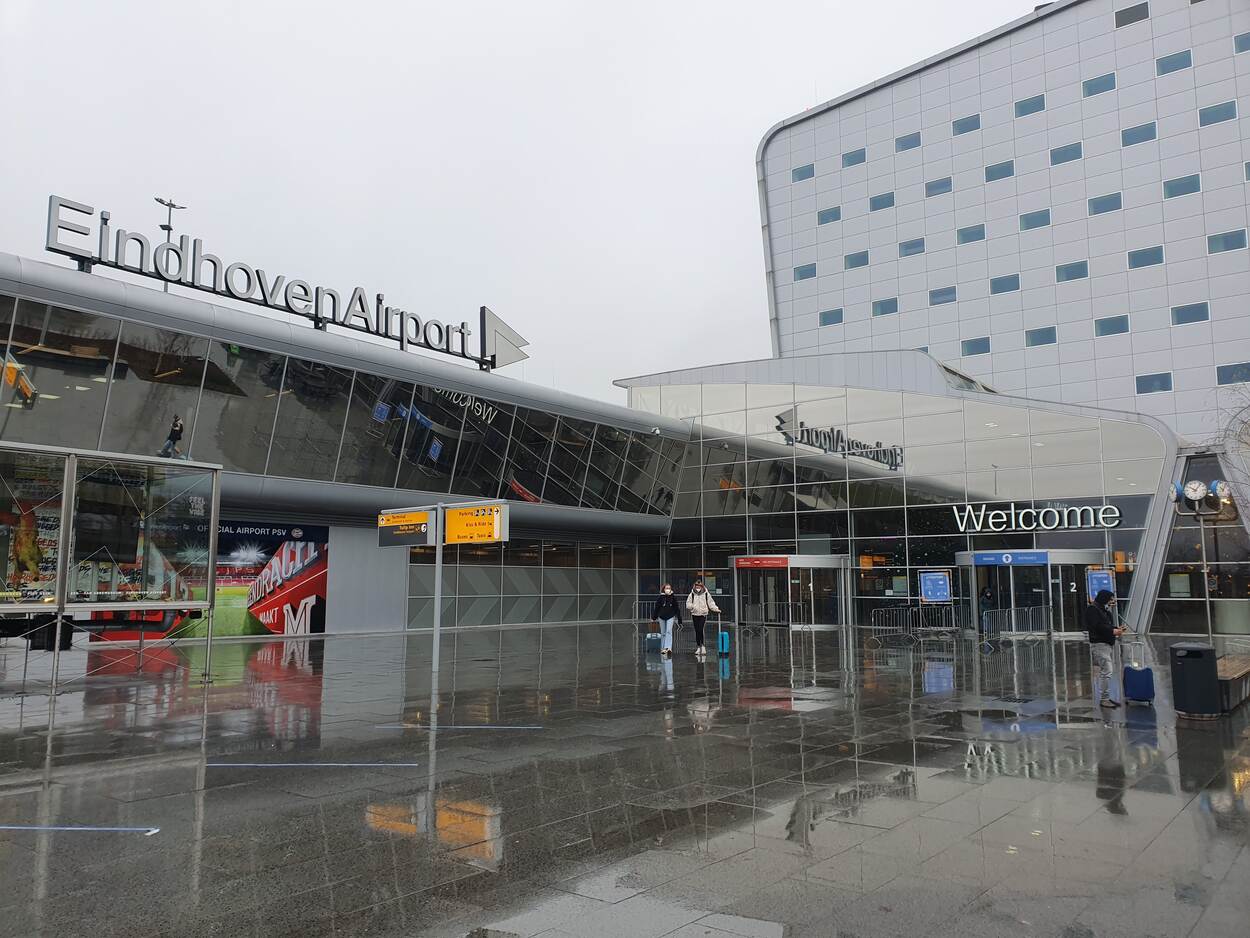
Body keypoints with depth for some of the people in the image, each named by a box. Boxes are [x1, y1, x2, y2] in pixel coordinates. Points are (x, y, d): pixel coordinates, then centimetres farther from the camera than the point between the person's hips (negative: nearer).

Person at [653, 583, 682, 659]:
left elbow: (676, 608, 3)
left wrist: (679, 617, 3)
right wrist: (654, 617, 4)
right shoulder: (661, 597, -2)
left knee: (669, 631, -15)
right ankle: (663, 648, 17)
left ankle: (668, 647, -23)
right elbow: (657, 607, 3)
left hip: (670, 616, -1)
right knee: (663, 633, 9)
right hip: (662, 617, 1)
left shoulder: (673, 597, -2)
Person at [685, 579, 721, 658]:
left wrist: (716, 609, -9)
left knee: (700, 630, -15)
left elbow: (711, 603, 3)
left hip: (703, 614, -2)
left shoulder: (706, 594, 1)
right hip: (695, 614, 2)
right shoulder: (692, 594, 3)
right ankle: (698, 646, 15)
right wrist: (692, 606, -15)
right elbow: (688, 603, 5)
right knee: (697, 631, 7)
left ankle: (701, 646, -9)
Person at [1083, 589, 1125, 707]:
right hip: (1099, 644, -10)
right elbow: (1096, 626, -19)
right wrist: (1112, 631, -19)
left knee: (1107, 672, 10)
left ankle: (1107, 697, 15)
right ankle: (1104, 699, -8)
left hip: (1109, 644, 10)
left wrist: (1116, 628, 6)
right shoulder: (1092, 609, -10)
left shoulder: (1106, 610, 20)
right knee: (1107, 671, -13)